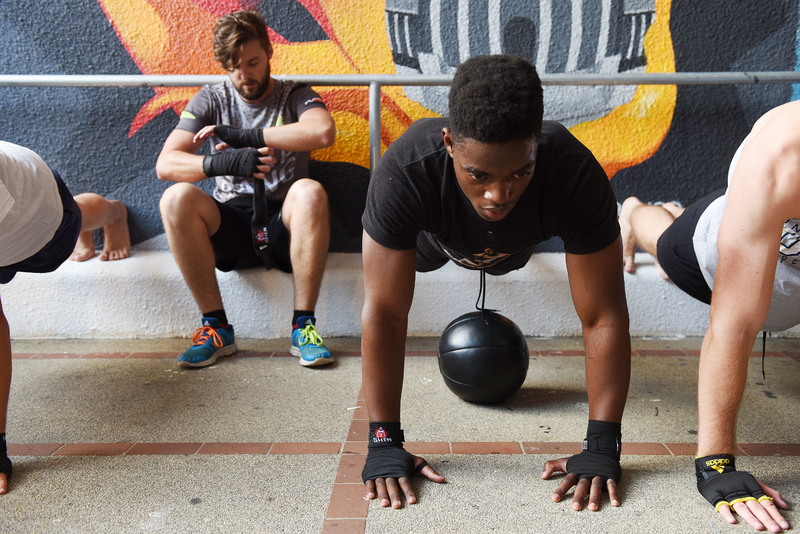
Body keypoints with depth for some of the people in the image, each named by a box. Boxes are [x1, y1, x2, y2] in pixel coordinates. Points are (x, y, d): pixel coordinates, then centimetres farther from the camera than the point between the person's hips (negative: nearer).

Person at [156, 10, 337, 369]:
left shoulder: (293, 96, 5)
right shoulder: (211, 100, 9)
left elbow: (323, 131, -21)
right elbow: (165, 164, -5)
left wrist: (243, 135, -20)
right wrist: (224, 163, -24)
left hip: (283, 225, -2)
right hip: (230, 227, 2)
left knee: (309, 191, -32)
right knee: (177, 198, -26)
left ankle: (303, 326, -24)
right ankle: (217, 327, -17)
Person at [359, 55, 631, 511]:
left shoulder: (576, 174, -45)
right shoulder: (404, 173, -47)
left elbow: (604, 318, -38)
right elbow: (384, 313, -41)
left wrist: (603, 448, -39)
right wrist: (384, 443, -38)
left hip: (511, 245, 2)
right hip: (436, 235, -1)